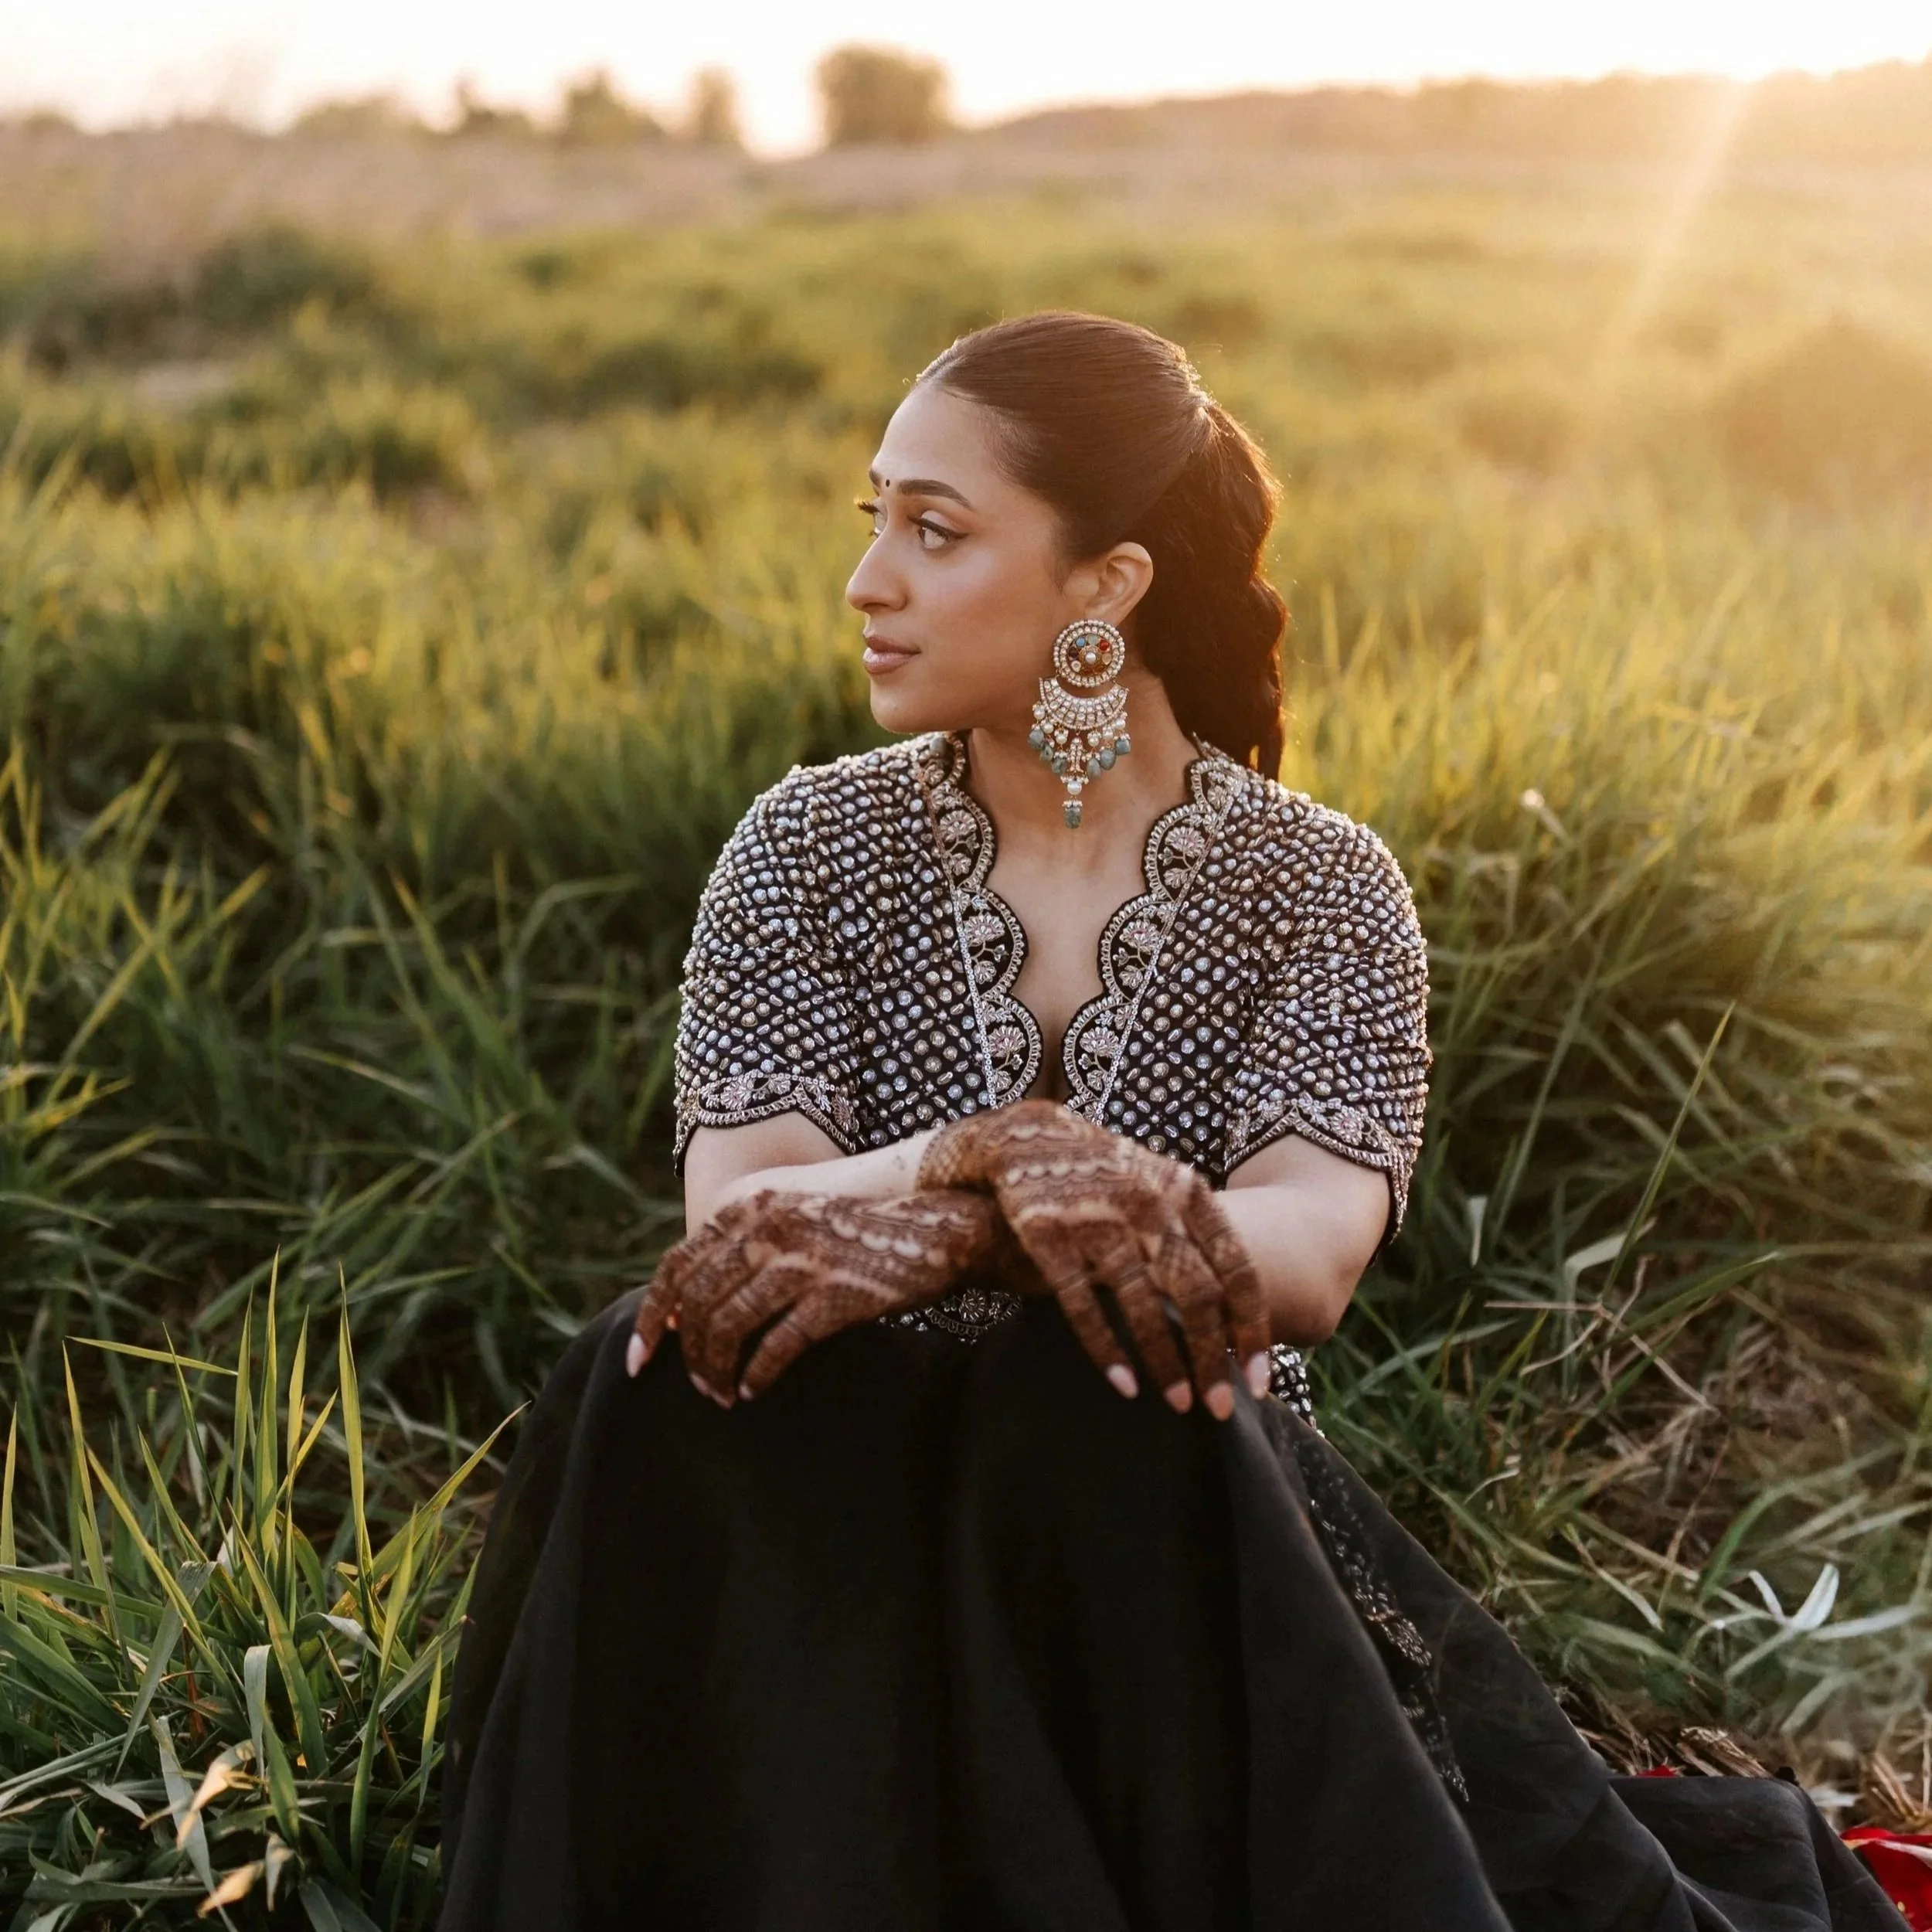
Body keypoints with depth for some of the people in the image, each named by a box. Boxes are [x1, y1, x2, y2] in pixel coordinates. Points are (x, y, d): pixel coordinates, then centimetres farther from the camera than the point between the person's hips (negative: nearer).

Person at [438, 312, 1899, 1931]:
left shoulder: (1321, 887, -1)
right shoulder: (811, 849, 2)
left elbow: (1310, 1261, -19)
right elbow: (738, 1222, -12)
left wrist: (944, 1234, -36)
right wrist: (992, 1159, -33)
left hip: (1193, 1522, -1)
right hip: (854, 1520, 2)